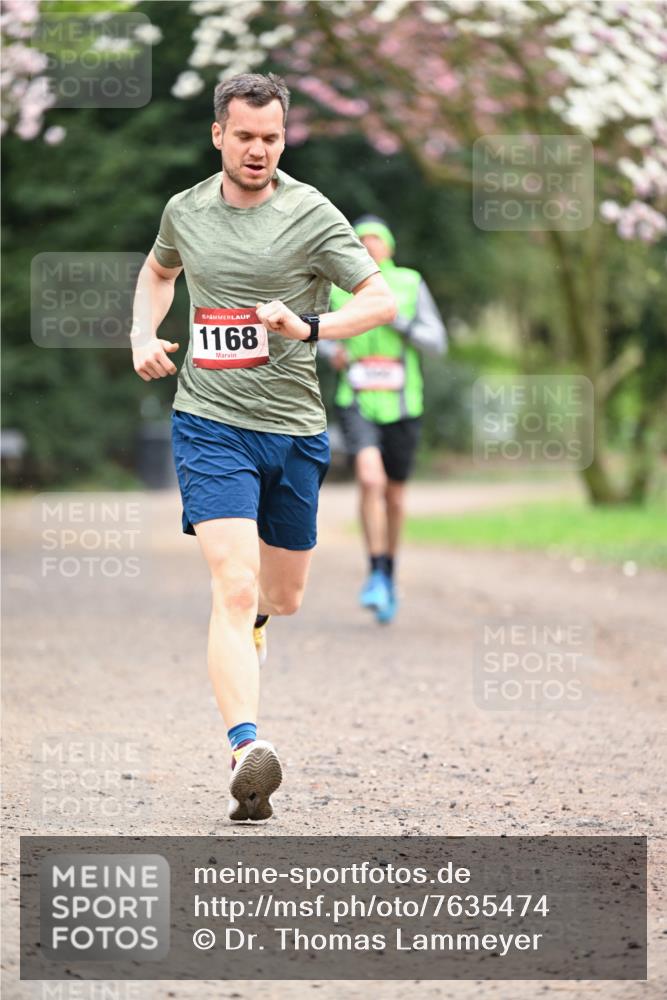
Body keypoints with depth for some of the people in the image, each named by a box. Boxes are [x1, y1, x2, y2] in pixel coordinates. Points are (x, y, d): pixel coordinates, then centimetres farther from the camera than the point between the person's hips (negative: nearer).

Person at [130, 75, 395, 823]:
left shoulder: (310, 214, -5)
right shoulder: (185, 210, 5)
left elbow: (381, 299, -10)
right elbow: (159, 271, 27)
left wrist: (308, 326, -26)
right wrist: (144, 335, 9)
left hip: (294, 428, 1)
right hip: (210, 423, -1)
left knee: (283, 597, 15)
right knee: (234, 587, -19)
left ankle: (251, 621, 54)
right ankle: (245, 750, -30)